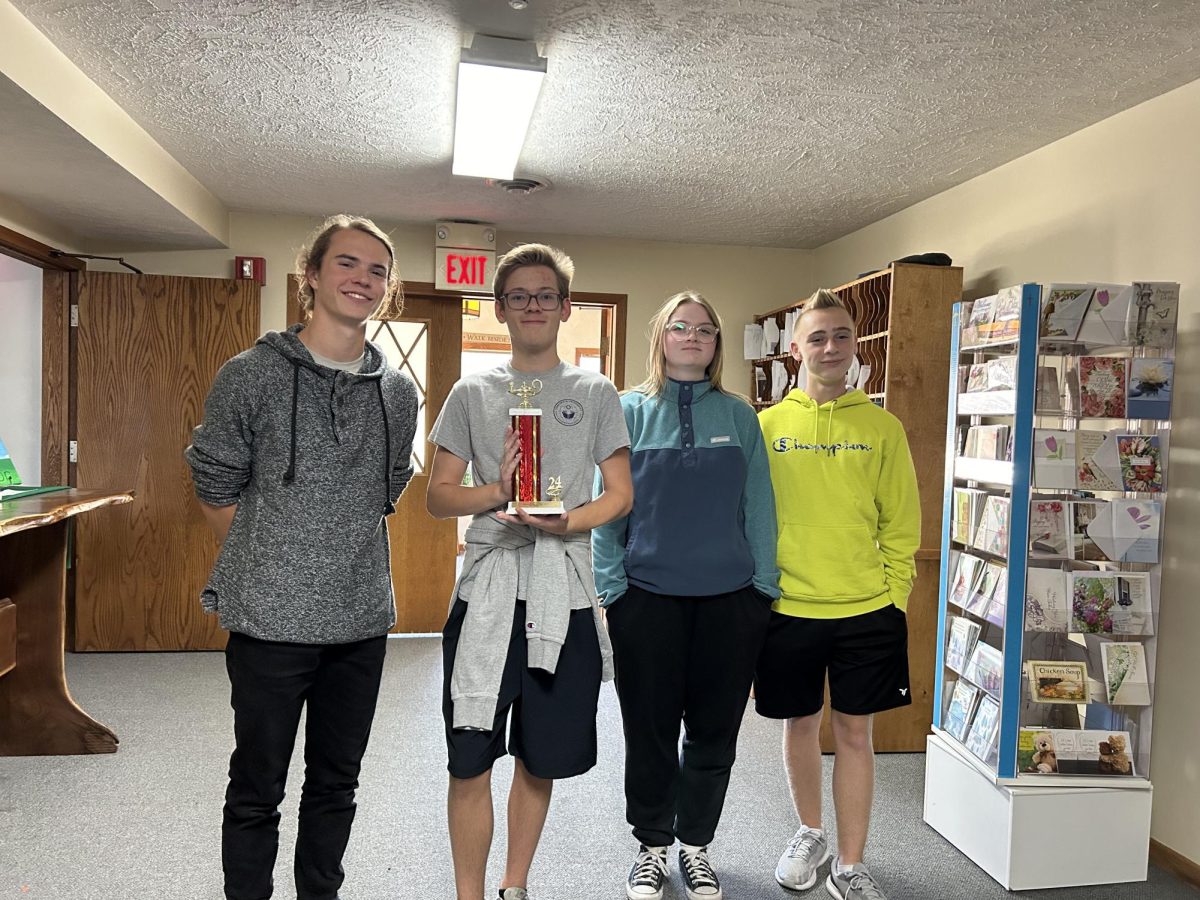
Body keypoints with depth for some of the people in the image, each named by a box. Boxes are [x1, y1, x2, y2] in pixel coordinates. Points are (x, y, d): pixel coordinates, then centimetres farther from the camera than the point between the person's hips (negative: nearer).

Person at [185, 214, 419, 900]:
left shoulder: (398, 392, 5)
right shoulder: (252, 374, -7)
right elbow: (217, 490, 0)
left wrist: (345, 556, 12)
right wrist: (264, 567, 4)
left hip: (362, 619, 4)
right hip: (271, 617, -4)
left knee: (337, 784, 18)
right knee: (257, 788, 11)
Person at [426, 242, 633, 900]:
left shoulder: (595, 393, 7)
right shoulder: (472, 393, 8)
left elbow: (620, 494, 4)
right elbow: (438, 496, 6)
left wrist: (566, 522, -15)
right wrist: (497, 492, -13)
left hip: (564, 597, 1)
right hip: (486, 592, 0)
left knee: (541, 760, 12)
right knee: (470, 760, 0)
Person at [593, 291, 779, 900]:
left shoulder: (739, 416, 5)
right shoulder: (628, 412, 0)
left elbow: (758, 507, 5)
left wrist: (764, 586, 1)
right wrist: (611, 587, -7)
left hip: (729, 599, 2)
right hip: (648, 597, -1)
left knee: (714, 732, 12)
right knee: (650, 731, 11)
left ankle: (696, 845, 33)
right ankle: (652, 846, 31)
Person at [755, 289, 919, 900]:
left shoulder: (883, 427, 1)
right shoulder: (768, 425, 1)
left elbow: (901, 522, 3)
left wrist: (893, 594, -2)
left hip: (866, 611, 0)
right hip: (788, 608, 1)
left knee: (855, 732, 8)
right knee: (800, 723, 14)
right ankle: (810, 835, 38)